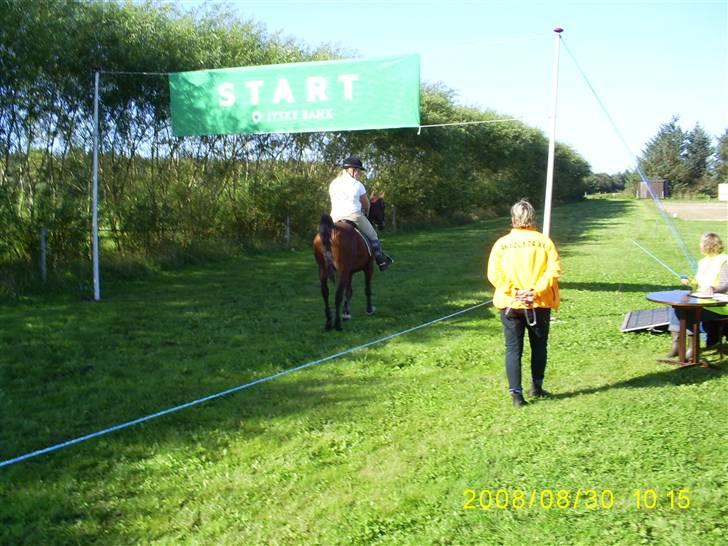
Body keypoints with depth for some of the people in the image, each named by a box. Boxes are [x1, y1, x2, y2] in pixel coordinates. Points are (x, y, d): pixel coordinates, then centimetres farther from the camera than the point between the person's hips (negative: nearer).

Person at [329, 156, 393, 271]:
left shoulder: (333, 184, 10)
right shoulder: (357, 185, -4)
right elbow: (366, 204, 6)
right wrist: (366, 213, 26)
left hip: (335, 218, 4)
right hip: (354, 217, -4)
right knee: (372, 236, 12)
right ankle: (381, 261, 14)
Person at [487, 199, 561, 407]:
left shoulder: (501, 243, -3)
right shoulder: (544, 241, -4)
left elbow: (494, 274, -9)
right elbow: (554, 270, -12)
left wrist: (513, 292, -8)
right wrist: (536, 290, -13)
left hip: (510, 304, 0)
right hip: (538, 304, 0)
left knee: (513, 349, 6)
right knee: (539, 346, 17)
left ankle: (516, 393, 1)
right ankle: (536, 388, 27)